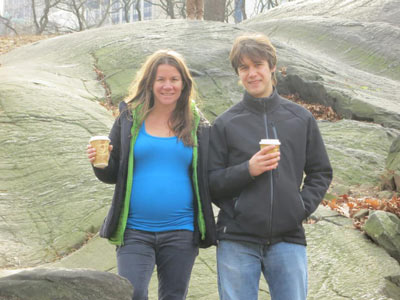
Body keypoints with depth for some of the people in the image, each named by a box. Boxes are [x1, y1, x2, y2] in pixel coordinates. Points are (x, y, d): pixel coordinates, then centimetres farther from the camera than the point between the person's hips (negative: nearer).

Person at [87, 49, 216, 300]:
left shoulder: (197, 126, 6)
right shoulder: (130, 118, 5)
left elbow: (209, 180, 10)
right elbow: (112, 175, 9)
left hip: (181, 232, 1)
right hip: (135, 231, -1)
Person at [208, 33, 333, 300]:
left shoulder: (300, 118, 10)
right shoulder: (225, 124, 4)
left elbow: (321, 172, 14)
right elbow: (211, 182, 1)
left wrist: (304, 206, -1)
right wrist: (247, 170, -14)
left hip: (288, 239, 1)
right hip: (237, 240, -1)